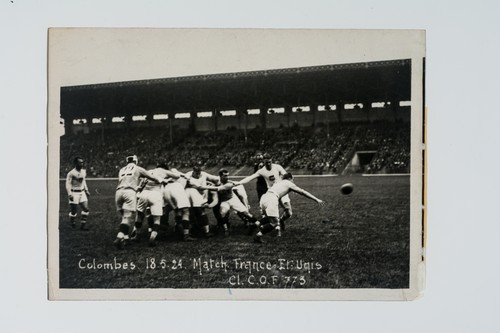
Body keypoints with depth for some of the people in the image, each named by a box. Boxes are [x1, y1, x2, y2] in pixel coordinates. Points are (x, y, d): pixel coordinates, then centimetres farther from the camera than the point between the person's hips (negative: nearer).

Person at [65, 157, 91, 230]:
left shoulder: (83, 171, 8)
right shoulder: (71, 173, -15)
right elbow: (68, 184, -15)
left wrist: (86, 190, 19)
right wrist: (69, 194, -22)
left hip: (82, 192, 6)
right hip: (74, 193, -6)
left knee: (86, 209, 0)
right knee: (74, 211, 0)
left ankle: (83, 225, 8)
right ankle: (73, 224, 22)